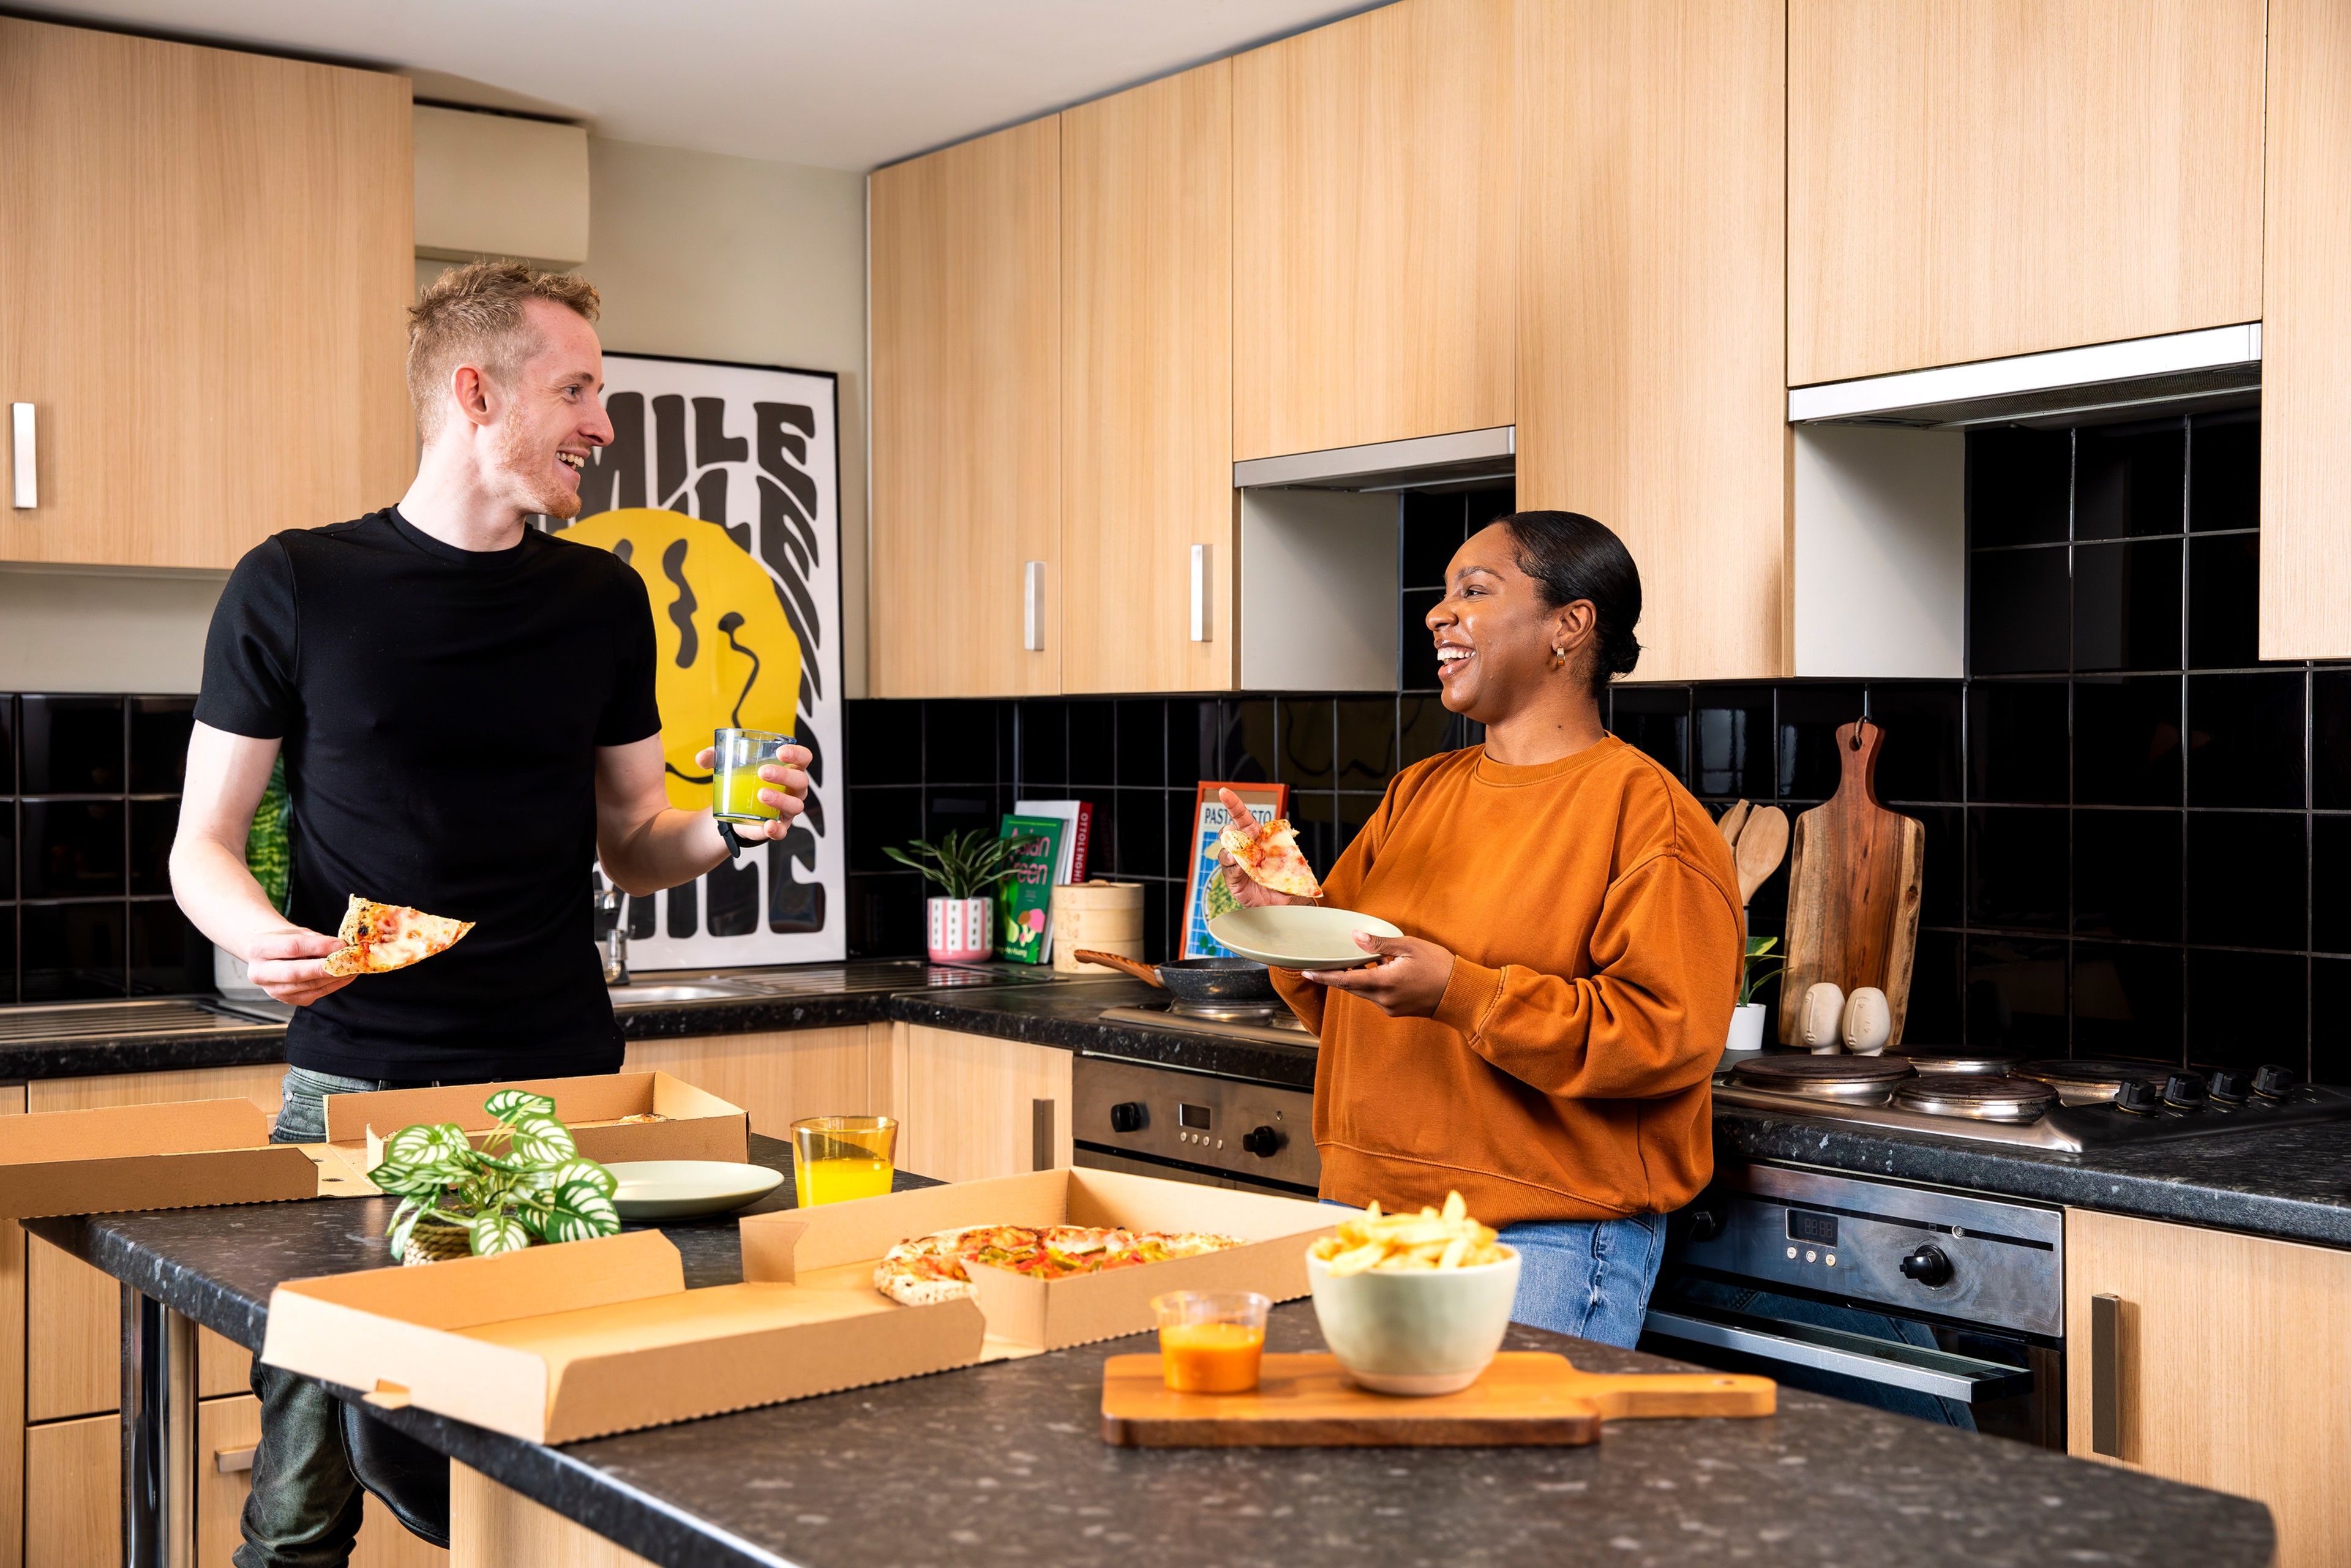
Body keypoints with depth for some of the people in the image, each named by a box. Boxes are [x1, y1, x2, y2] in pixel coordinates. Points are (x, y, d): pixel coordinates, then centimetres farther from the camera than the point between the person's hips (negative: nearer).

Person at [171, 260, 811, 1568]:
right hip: (354, 1085, -2)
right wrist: (259, 933, -17)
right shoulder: (296, 589, 0)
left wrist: (721, 827, -7)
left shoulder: (604, 601, 9)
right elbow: (205, 844, 4)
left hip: (565, 1083, 2)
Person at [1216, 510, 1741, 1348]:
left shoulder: (1646, 810, -8)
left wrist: (1459, 993, -24)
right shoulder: (1417, 793, 14)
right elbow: (1346, 1001, 19)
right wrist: (1295, 915, -3)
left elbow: (1673, 1036, -17)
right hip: (1367, 1210, 6)